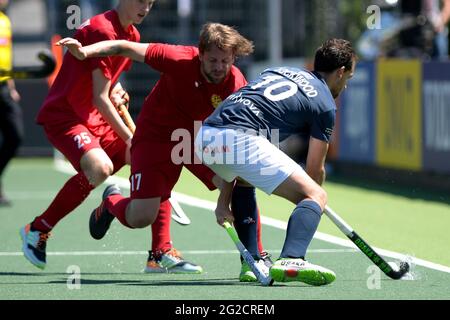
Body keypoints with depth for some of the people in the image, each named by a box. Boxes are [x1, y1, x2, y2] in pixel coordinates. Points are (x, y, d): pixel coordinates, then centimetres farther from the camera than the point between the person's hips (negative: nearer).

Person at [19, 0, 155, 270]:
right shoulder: (102, 30, -20)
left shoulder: (132, 35, 10)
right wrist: (130, 139, -17)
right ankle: (37, 232, -16)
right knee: (99, 167, -33)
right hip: (63, 115, -9)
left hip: (94, 118, 9)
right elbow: (99, 99, -21)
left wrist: (115, 91, 3)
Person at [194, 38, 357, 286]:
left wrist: (223, 199, 28)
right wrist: (312, 208, 32)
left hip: (205, 137, 8)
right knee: (316, 195, -5)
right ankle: (291, 261, -30)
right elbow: (314, 170, 9)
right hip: (240, 139, -8)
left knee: (243, 181, 39)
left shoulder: (279, 71, 30)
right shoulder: (325, 104, 11)